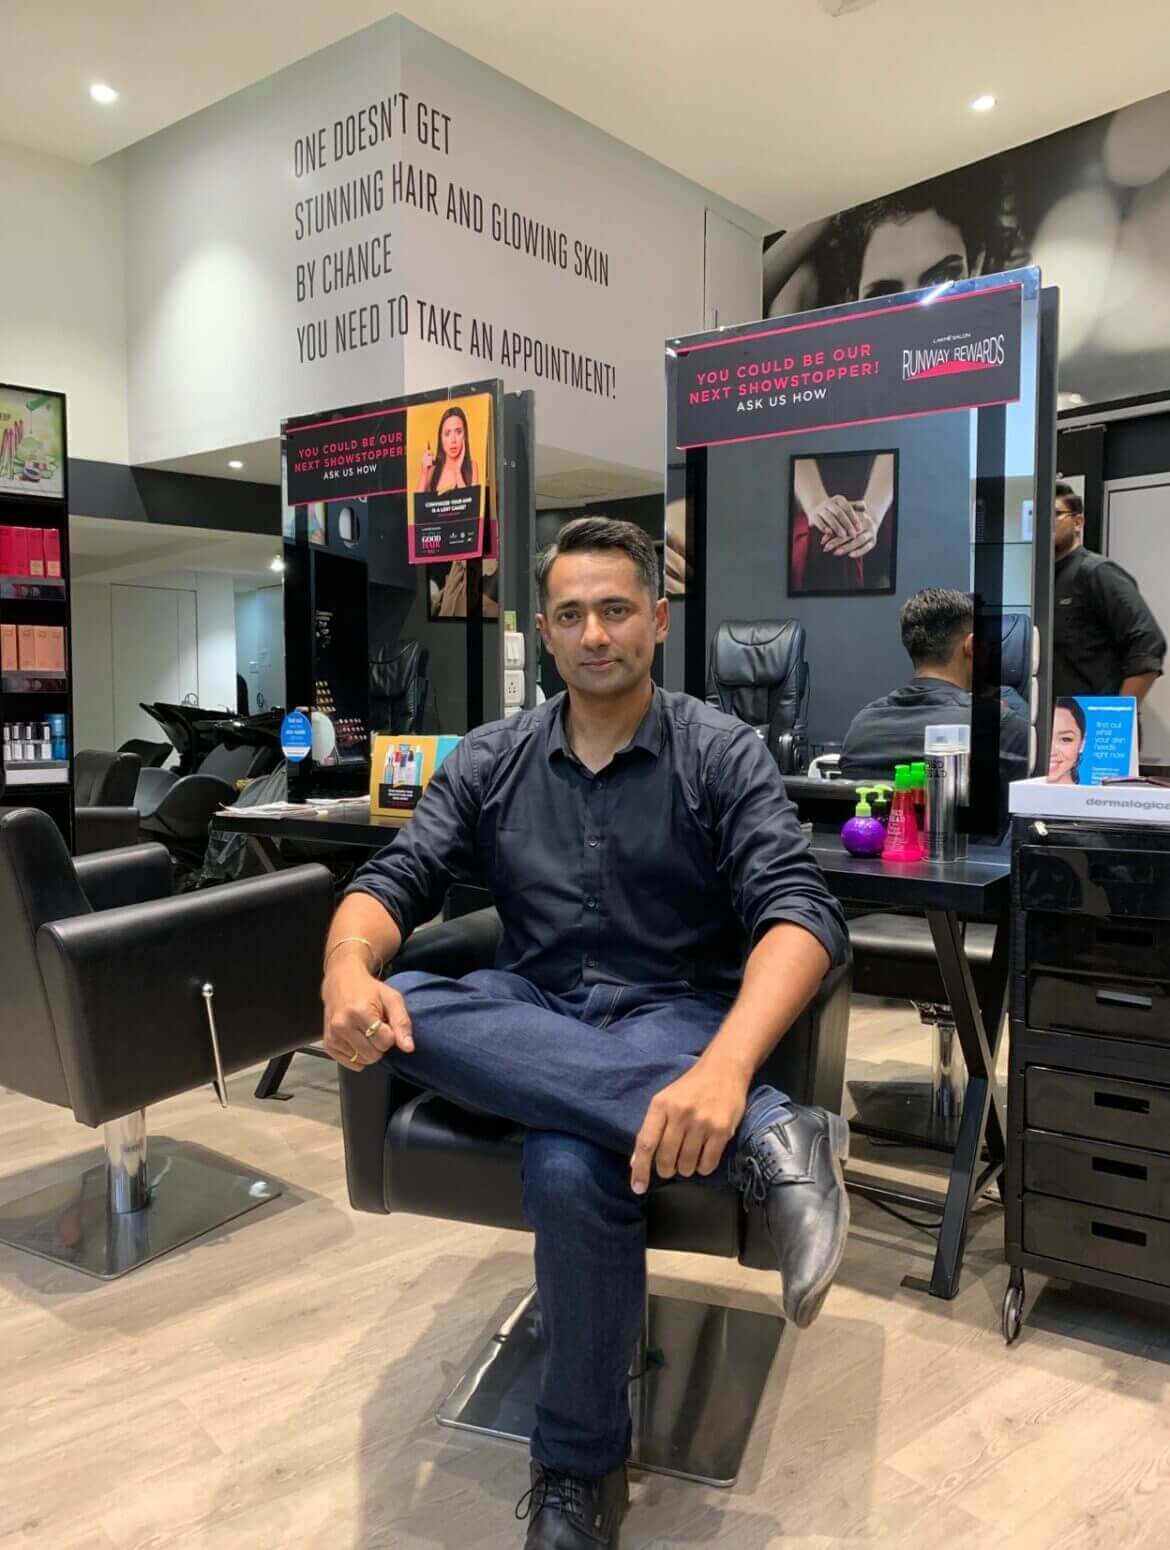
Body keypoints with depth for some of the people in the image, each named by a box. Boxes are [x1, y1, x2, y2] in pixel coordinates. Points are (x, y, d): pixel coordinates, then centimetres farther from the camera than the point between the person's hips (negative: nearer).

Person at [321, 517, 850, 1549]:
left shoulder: (723, 754, -2)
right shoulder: (492, 759, 9)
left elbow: (799, 910, -15)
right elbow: (395, 882, 4)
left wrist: (724, 1065, -37)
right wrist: (349, 967, -23)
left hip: (673, 1019, -3)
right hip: (530, 1023, 4)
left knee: (572, 1168, -35)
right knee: (406, 1009, -29)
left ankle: (579, 1467, -6)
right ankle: (764, 1136, -33)